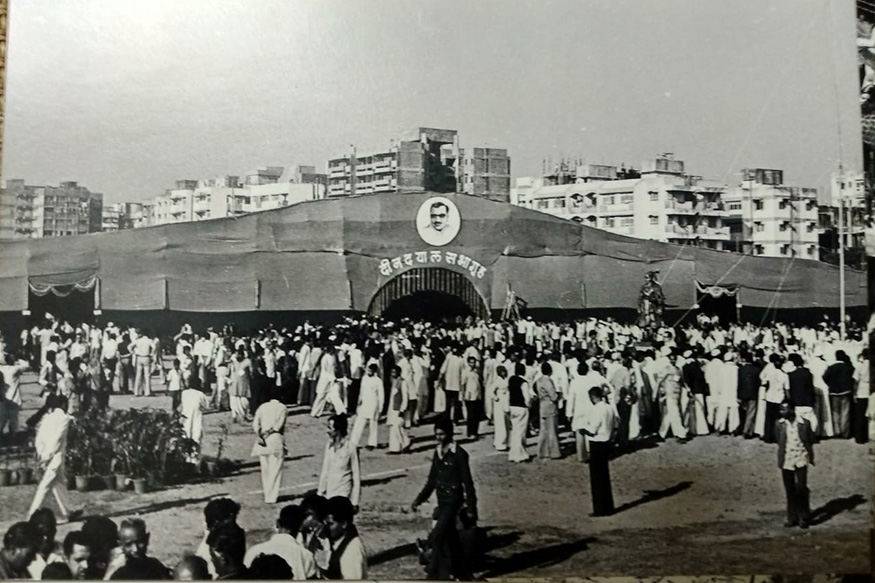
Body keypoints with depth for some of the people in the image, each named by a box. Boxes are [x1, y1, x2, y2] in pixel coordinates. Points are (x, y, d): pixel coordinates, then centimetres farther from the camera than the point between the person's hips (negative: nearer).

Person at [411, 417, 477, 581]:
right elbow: (432, 481, 14)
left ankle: (434, 572, 0)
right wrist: (419, 499, 8)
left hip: (453, 501, -7)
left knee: (436, 537, -13)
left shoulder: (459, 454, -14)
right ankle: (461, 574, 25)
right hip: (442, 501, 7)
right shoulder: (438, 453, 8)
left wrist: (471, 509, -12)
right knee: (449, 539, 13)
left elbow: (467, 483, -12)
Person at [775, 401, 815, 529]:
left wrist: (811, 457, 3)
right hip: (786, 461, 2)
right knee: (790, 490, 8)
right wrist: (780, 459, 9)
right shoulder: (780, 425, -2)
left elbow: (811, 440, 4)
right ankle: (792, 518, 18)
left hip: (801, 460, -2)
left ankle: (803, 518, 9)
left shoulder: (804, 423, -8)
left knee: (801, 488, -7)